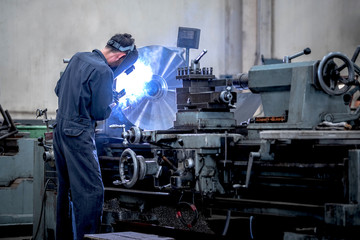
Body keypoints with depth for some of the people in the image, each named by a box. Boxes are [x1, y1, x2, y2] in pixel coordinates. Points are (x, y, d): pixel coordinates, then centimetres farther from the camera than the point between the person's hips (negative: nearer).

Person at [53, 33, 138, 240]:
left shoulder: (78, 58, 10)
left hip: (60, 129, 9)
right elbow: (100, 113, -14)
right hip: (79, 134, -9)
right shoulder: (103, 71, -16)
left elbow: (59, 90, 20)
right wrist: (112, 106, 6)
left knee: (67, 188, 16)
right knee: (92, 191, -7)